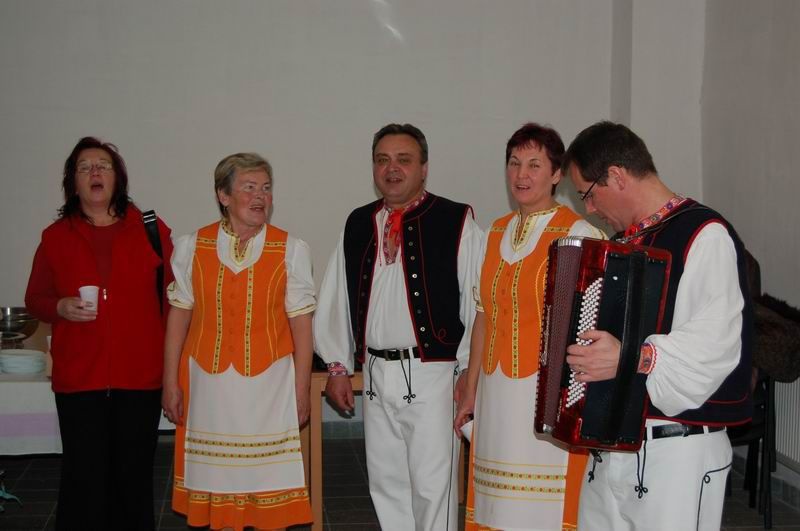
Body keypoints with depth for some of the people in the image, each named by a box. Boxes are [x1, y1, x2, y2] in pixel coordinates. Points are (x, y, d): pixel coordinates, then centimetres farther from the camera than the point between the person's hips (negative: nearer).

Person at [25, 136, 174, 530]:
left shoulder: (150, 230, 4)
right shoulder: (55, 236, 7)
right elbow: (35, 299, 12)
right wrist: (61, 307, -10)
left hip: (139, 376, 0)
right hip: (78, 378, 0)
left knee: (134, 476, 8)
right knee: (84, 477, 0)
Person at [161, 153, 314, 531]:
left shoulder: (291, 250, -3)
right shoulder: (192, 247, 0)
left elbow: (301, 325, -3)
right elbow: (178, 317, 4)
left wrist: (301, 390, -4)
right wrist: (171, 383, 3)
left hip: (268, 383, -1)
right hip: (209, 382, 1)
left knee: (268, 481, 5)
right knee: (217, 477, 10)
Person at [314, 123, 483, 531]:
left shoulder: (455, 222, -5)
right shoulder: (358, 225, 11)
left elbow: (479, 300, -7)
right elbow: (335, 299, 14)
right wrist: (337, 366, 11)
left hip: (432, 374, -5)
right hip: (376, 374, 5)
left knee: (431, 484, -2)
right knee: (385, 482, 14)